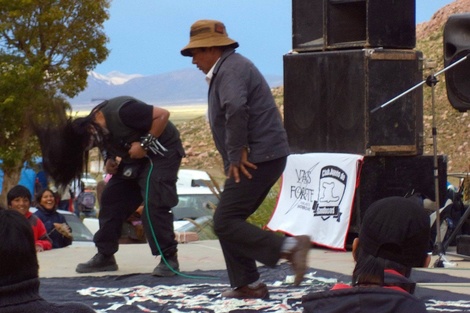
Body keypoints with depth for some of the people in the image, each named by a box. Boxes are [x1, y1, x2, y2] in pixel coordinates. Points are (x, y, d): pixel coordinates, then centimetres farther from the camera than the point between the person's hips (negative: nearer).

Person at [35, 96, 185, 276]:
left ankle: (169, 259, -13)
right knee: (111, 200, 3)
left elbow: (163, 115, -28)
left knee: (155, 204, -20)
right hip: (133, 159, 9)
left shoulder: (121, 112, -31)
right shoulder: (100, 130, -4)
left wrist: (144, 144, -28)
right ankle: (104, 256, 11)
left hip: (162, 151, -8)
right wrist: (110, 162, -7)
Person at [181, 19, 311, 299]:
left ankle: (290, 247, -19)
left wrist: (236, 154, -22)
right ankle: (247, 284, 13)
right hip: (264, 157, 10)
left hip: (257, 159, -10)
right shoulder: (227, 69, 21)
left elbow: (236, 109, -30)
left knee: (226, 223, -12)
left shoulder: (231, 68, -12)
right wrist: (237, 155, 8)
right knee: (229, 222, 13)